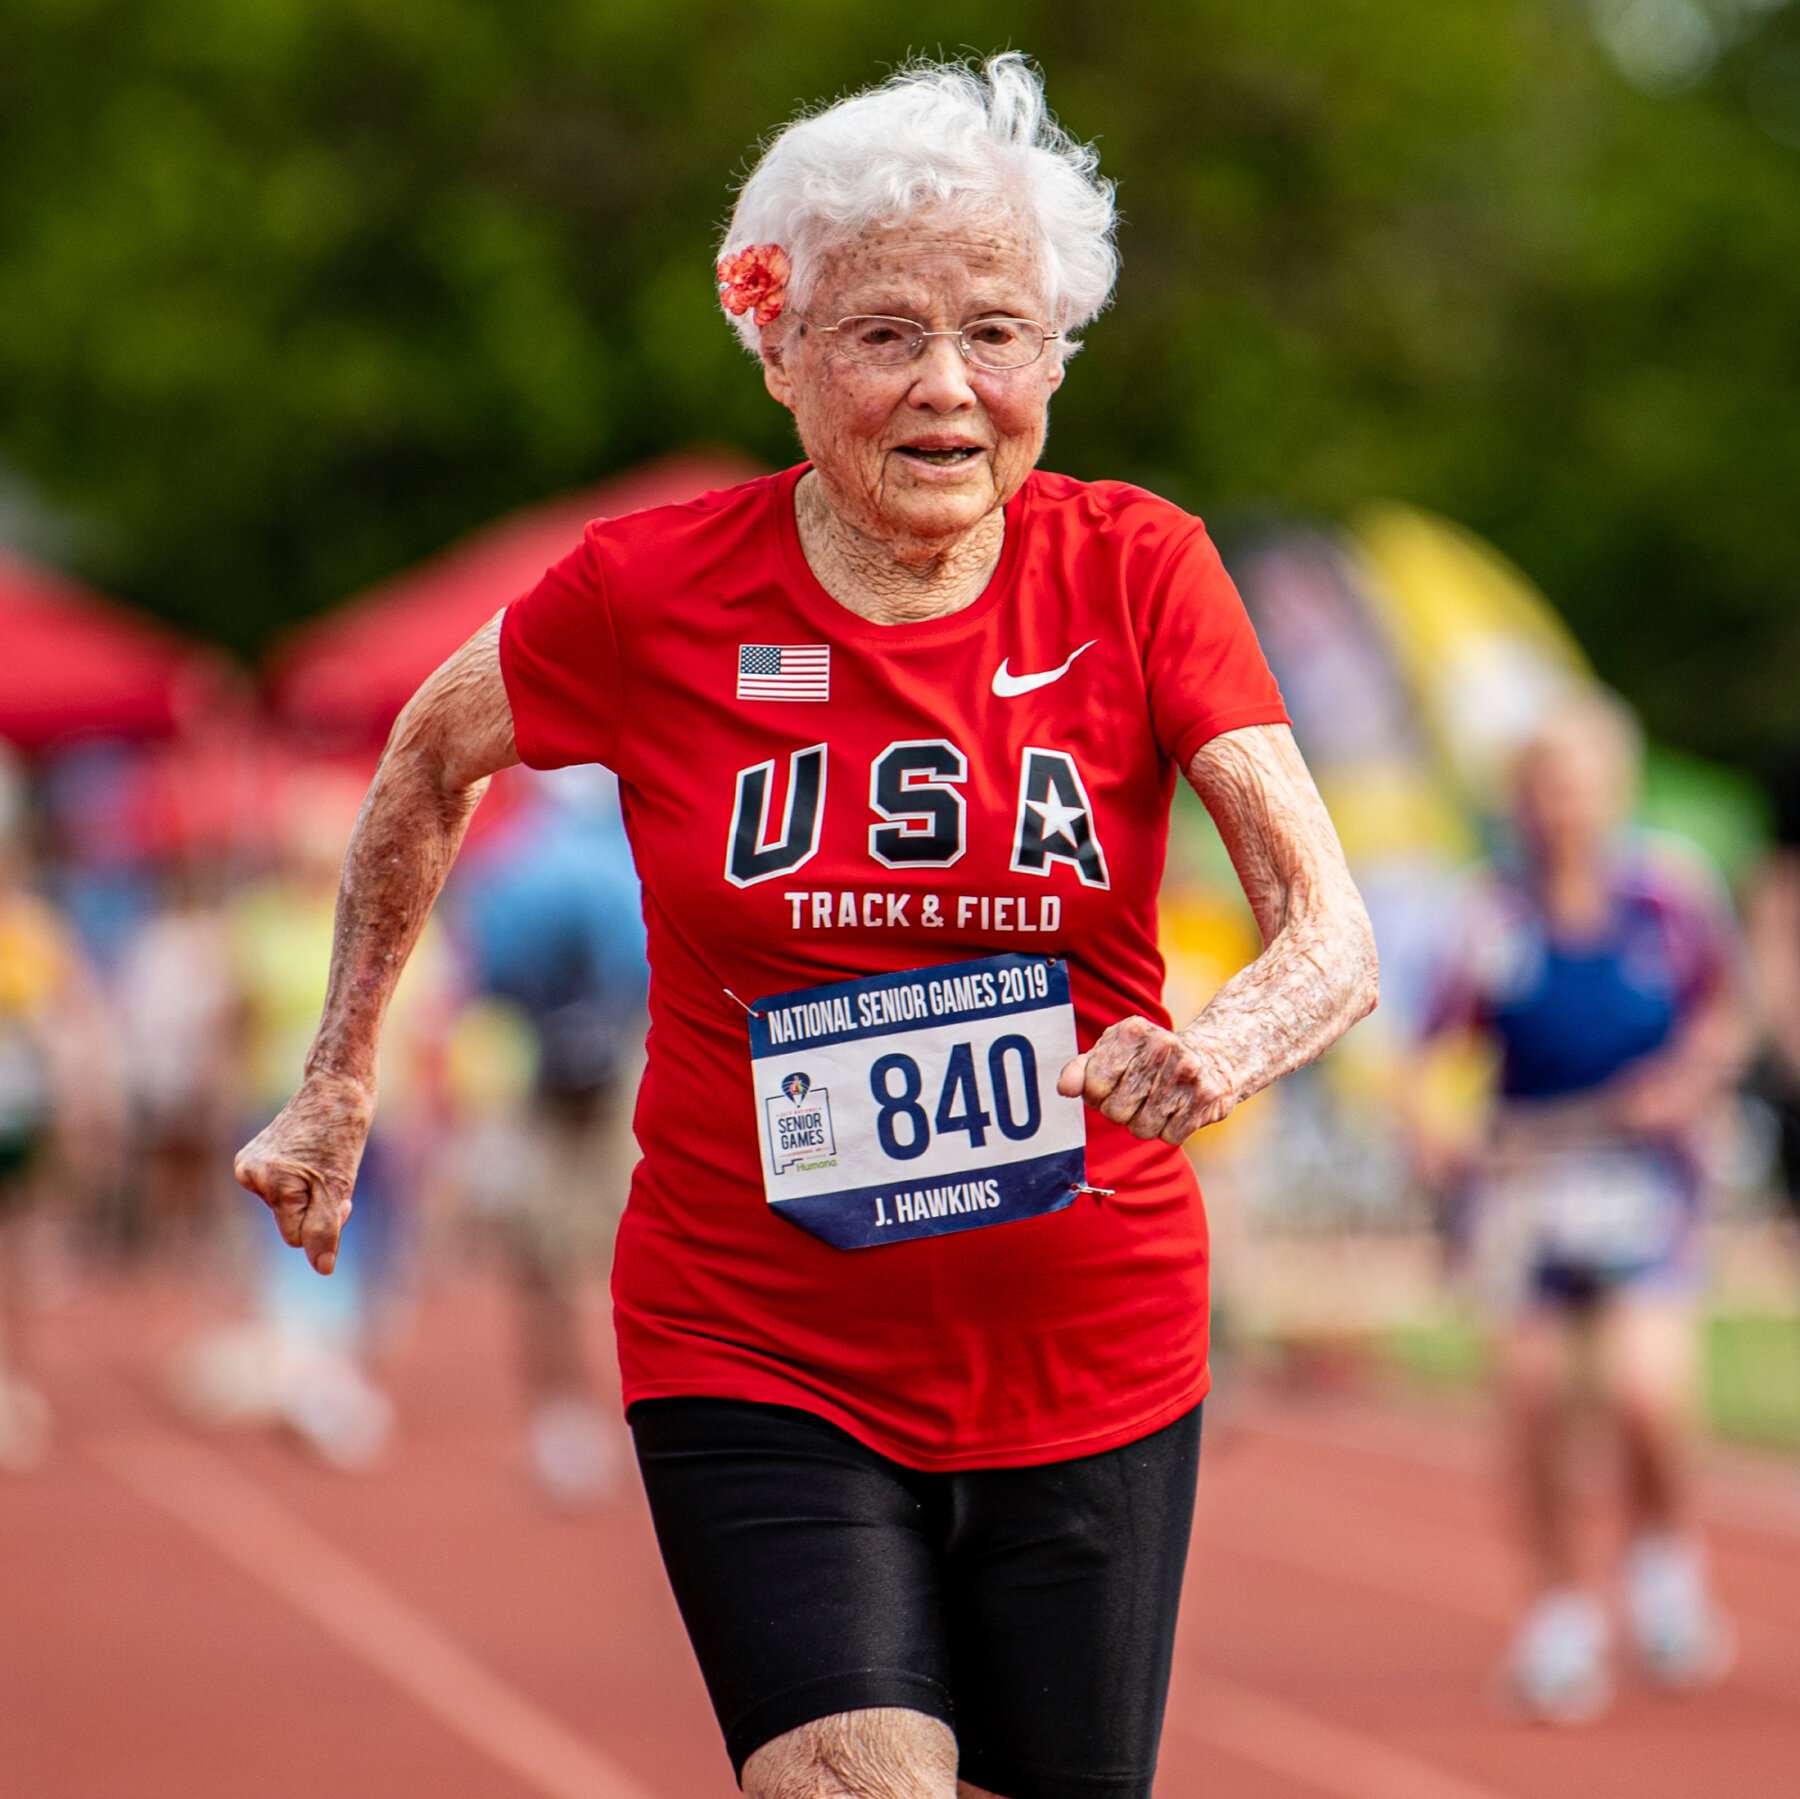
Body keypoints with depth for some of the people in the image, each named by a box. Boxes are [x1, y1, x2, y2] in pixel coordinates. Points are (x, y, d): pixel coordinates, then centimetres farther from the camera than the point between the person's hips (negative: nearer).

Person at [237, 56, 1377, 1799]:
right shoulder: (652, 593, -7)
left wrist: (1219, 1051, -34)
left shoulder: (1136, 572, -6)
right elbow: (430, 758, 13)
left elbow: (1334, 933, -13)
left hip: (1093, 1369, 2)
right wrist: (339, 1084, 16)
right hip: (759, 1364, -2)